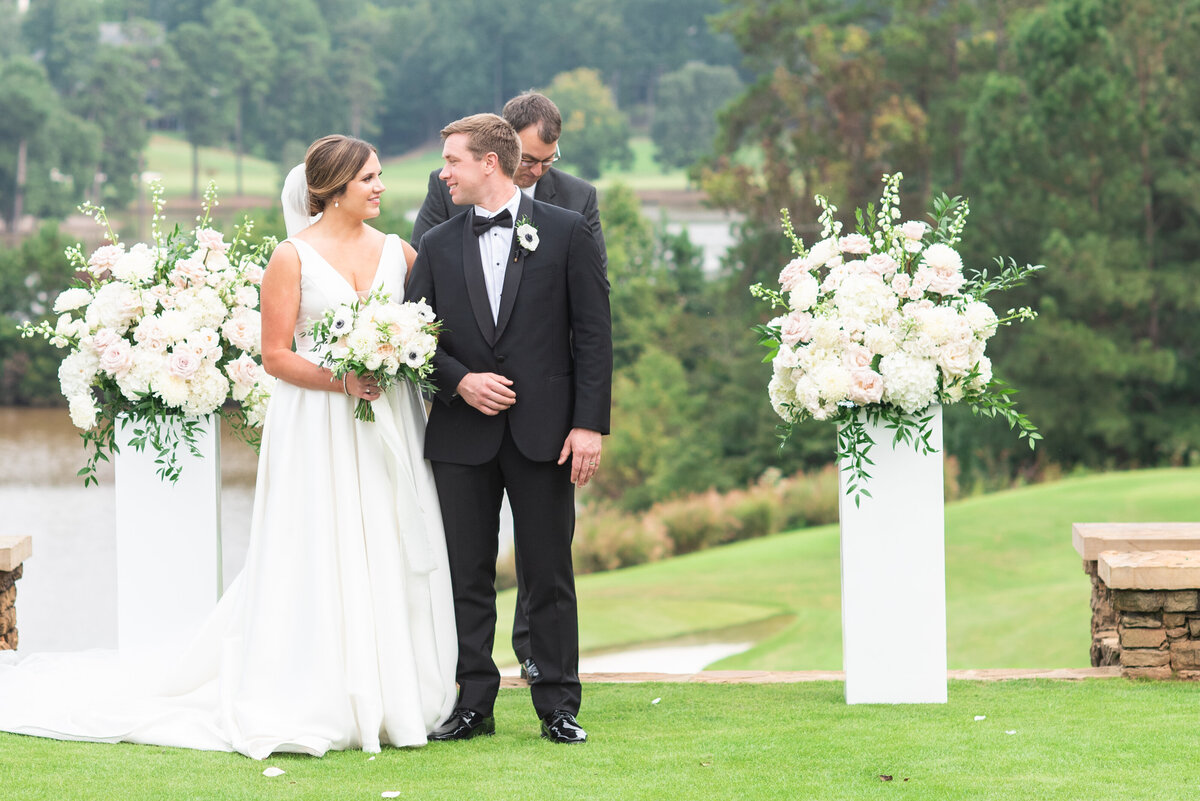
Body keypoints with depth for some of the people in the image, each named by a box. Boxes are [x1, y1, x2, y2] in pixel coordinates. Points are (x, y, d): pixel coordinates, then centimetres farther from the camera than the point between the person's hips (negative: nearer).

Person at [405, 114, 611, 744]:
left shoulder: (567, 233, 1)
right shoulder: (436, 246, 9)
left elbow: (593, 333, -2)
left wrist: (589, 424, -8)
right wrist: (460, 381, -11)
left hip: (544, 432, -3)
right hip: (462, 437, 3)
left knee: (548, 575, 2)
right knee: (467, 576, 5)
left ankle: (557, 705, 10)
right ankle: (473, 704, 13)